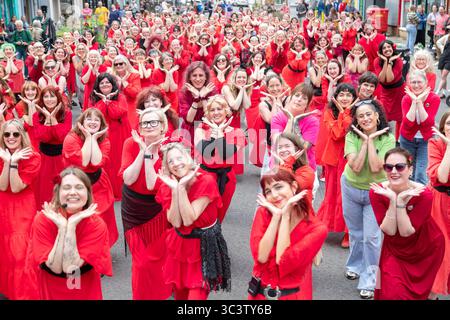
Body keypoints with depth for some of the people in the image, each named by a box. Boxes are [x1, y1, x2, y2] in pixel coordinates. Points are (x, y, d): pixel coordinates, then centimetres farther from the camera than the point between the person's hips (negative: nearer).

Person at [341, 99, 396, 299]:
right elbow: (356, 167, -26)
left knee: (371, 237, -7)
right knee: (355, 233, 19)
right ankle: (355, 265, 43)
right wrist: (364, 140, -26)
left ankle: (368, 282, 6)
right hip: (351, 188, 2)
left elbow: (376, 168, -28)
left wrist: (371, 140, -26)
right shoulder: (351, 137, -14)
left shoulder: (388, 139, -17)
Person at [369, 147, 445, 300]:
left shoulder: (423, 194, -28)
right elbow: (389, 230, -24)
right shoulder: (377, 192, -22)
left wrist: (400, 202, -38)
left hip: (425, 250, -1)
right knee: (392, 293, -8)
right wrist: (392, 200, -36)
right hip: (394, 249, 1)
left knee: (417, 292, 16)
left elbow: (406, 232, -27)